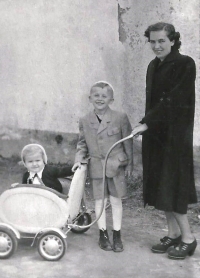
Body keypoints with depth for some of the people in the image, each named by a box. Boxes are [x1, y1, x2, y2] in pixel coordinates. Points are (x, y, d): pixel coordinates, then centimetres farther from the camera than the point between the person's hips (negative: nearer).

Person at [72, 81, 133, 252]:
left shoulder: (120, 118, -8)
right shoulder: (85, 121, 1)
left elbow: (128, 142, -2)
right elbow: (82, 144, 9)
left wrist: (129, 164, 0)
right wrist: (79, 159, -8)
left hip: (116, 166, -2)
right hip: (96, 167, 2)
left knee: (116, 201, 7)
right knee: (100, 201, 9)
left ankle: (117, 236, 20)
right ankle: (103, 234, 24)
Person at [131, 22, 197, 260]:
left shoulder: (185, 64, -11)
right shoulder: (153, 66, 12)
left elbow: (173, 100, -18)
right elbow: (152, 101, 13)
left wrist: (146, 123, -20)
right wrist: (147, 125, 4)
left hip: (175, 134, -7)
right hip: (155, 133, 7)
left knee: (171, 185, -5)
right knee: (159, 184, 8)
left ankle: (187, 238, 8)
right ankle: (173, 233, 20)